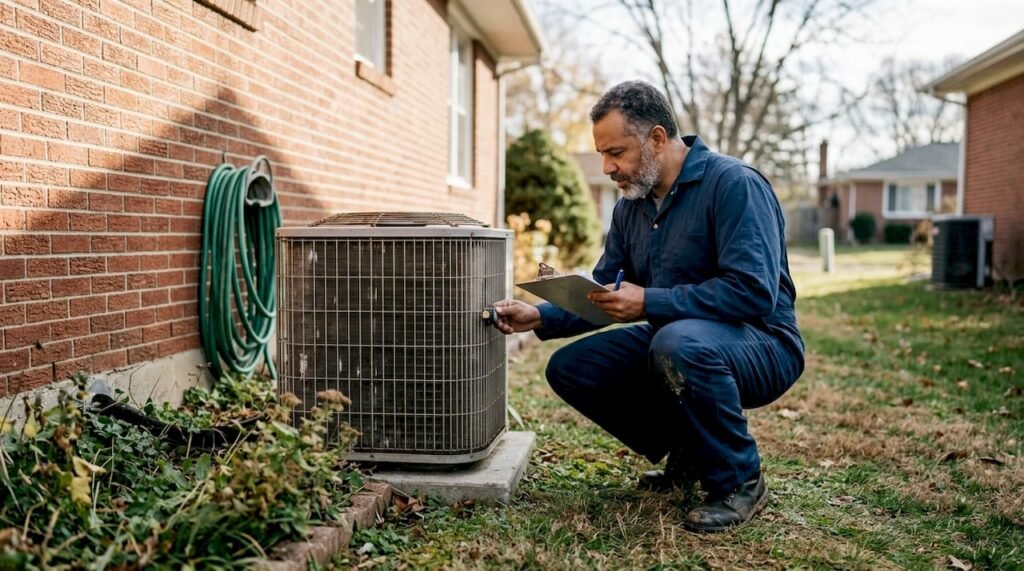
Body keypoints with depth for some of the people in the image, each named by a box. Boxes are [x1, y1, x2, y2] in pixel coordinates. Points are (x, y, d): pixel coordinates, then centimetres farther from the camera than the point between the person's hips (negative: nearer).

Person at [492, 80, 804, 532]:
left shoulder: (733, 184, -18)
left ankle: (739, 481, -14)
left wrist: (649, 303, -28)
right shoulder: (630, 207, 7)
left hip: (760, 346, -8)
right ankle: (688, 453, 10)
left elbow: (754, 290, -28)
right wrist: (539, 317, -7)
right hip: (668, 339, 8)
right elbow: (601, 294, 11)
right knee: (569, 368, -4)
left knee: (678, 343, -39)